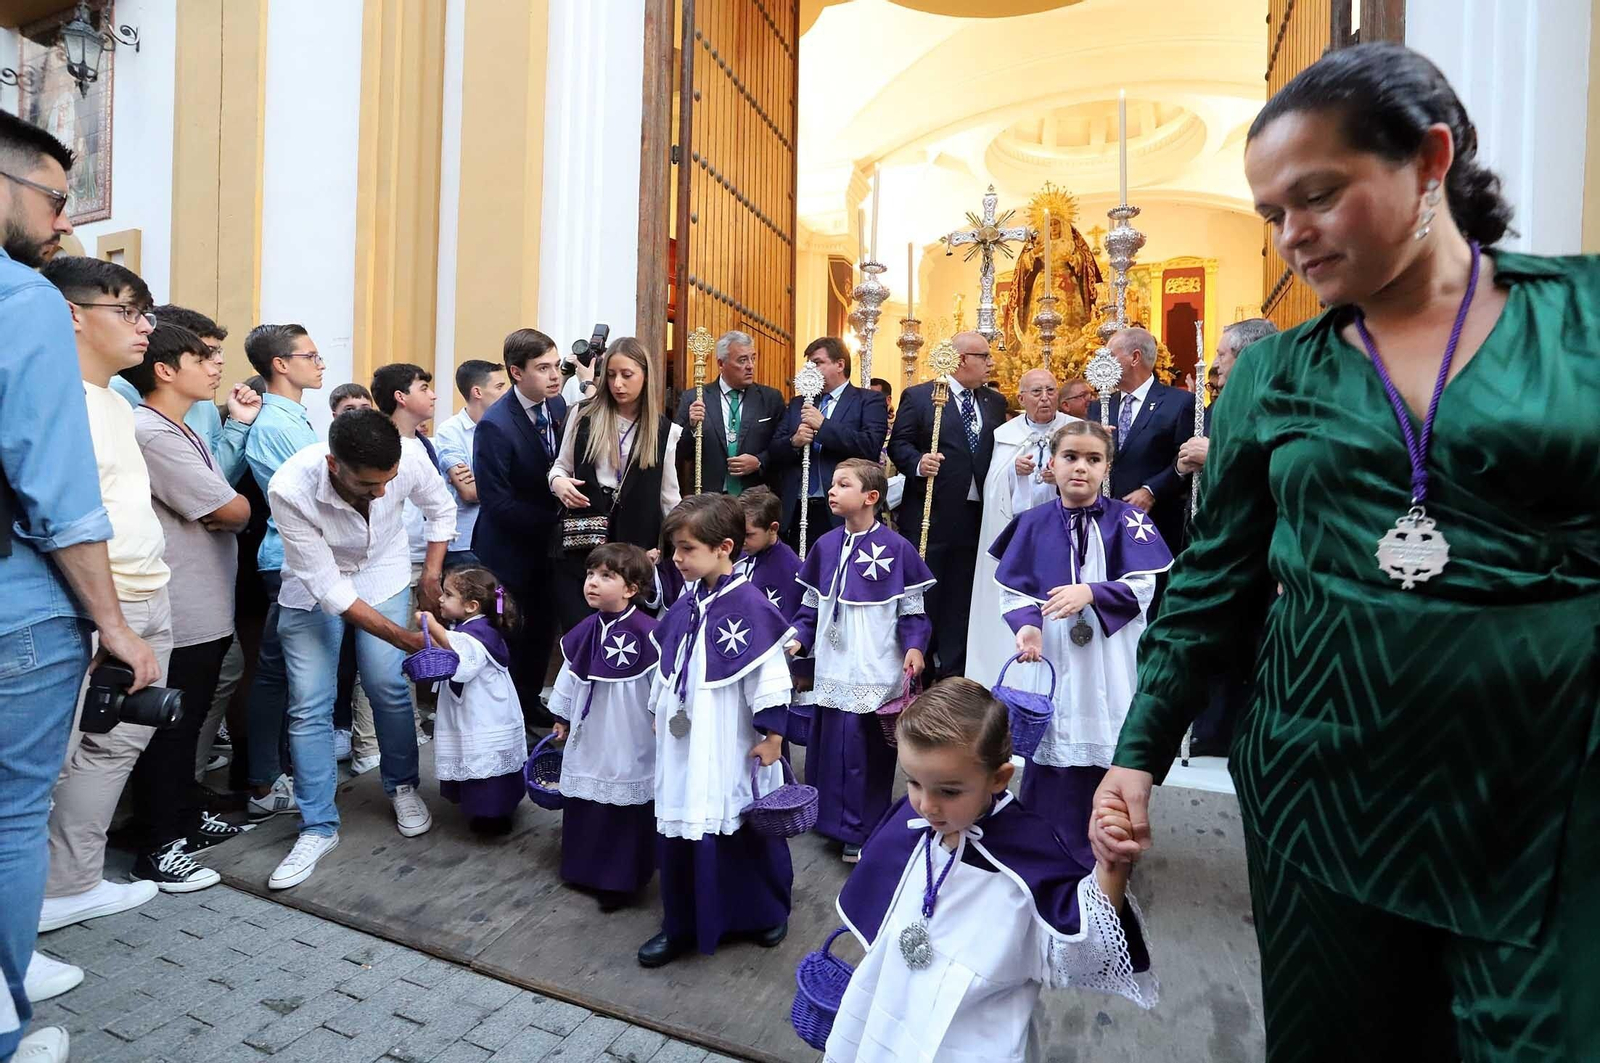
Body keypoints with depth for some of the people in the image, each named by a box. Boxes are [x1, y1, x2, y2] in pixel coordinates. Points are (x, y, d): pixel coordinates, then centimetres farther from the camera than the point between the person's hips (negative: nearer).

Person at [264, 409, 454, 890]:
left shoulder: (410, 463, -29)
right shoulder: (289, 490, -35)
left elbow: (441, 508, -4)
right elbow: (330, 589, -29)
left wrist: (432, 579, -8)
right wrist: (406, 639, -28)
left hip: (383, 575, 1)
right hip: (314, 587, -1)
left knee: (388, 686, -5)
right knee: (309, 705, -6)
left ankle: (402, 786, 20)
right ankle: (318, 827, 9)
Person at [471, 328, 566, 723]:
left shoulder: (557, 406, -2)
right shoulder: (495, 426, -22)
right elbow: (497, 502, -23)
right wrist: (556, 521, -19)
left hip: (547, 544, 6)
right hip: (509, 551, -6)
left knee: (541, 629, 17)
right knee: (508, 635, 8)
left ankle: (529, 702, 36)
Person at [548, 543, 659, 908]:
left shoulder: (647, 633, -21)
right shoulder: (585, 630, 1)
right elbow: (569, 673, 13)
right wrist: (562, 717, 19)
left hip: (630, 742, -6)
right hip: (589, 736, 7)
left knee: (627, 813, 7)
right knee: (584, 806, 18)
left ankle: (620, 881, 24)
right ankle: (586, 869, 38)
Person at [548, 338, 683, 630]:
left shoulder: (663, 430, 2)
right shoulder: (584, 416, 1)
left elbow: (668, 494, 6)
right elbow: (561, 465, 13)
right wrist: (557, 481, -10)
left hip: (636, 545, 0)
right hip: (581, 541, 0)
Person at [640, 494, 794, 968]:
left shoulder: (749, 605, -20)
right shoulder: (686, 603, 3)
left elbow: (770, 678, -16)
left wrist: (771, 735, -13)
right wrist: (659, 713, 19)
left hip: (732, 749, -6)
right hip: (683, 745, 6)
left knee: (748, 832, 12)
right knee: (678, 831, 13)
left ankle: (768, 914, 36)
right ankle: (681, 925, 32)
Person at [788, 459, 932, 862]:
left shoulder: (895, 547, -9)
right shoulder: (825, 546, 5)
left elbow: (912, 608, -4)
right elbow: (812, 603, 13)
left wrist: (914, 646, -17)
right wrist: (799, 638, 0)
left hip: (877, 674, -5)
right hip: (833, 669, 5)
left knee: (870, 751, 5)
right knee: (828, 746, 14)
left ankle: (863, 831, 23)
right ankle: (833, 820, 34)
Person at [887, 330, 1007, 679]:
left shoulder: (995, 402, 13)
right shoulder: (918, 397, -2)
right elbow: (898, 444, -4)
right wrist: (918, 464, -22)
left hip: (976, 516, 5)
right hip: (930, 515, -4)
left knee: (961, 598, 9)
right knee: (923, 595, 4)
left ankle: (953, 673, 19)